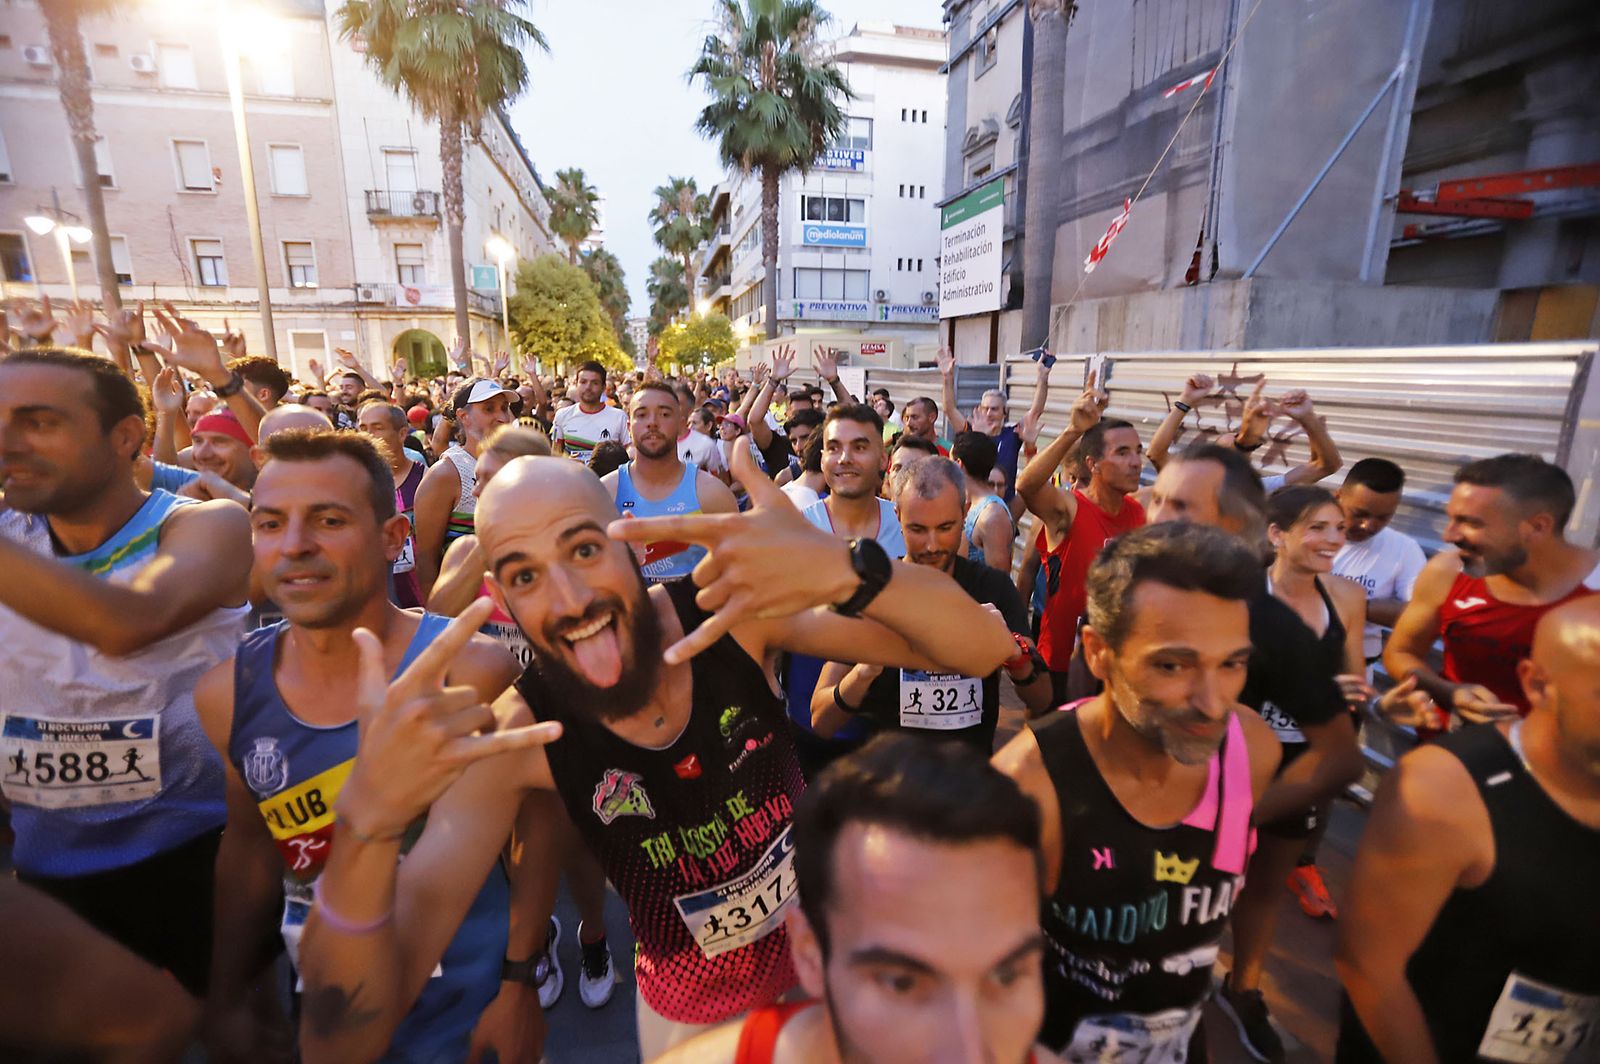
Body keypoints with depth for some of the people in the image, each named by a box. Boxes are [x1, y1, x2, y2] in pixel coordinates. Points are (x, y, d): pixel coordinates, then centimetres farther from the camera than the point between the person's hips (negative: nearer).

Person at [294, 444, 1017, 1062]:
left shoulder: (735, 607, -25)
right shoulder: (513, 738, -24)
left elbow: (984, 649, -29)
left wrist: (846, 572, -49)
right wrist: (369, 823, -43)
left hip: (829, 954, 1)